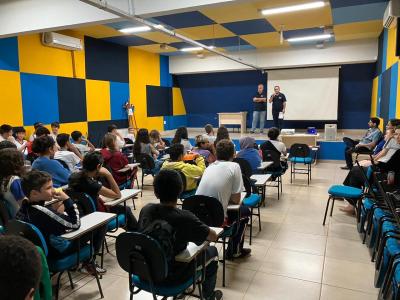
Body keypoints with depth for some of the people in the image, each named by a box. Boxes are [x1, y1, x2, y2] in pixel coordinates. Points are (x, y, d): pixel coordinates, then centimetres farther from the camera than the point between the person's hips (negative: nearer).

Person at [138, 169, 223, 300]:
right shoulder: (185, 218, -29)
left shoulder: (146, 210, -13)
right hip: (172, 277, -5)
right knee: (212, 251, 18)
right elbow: (213, 237, -15)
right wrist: (196, 225, 3)